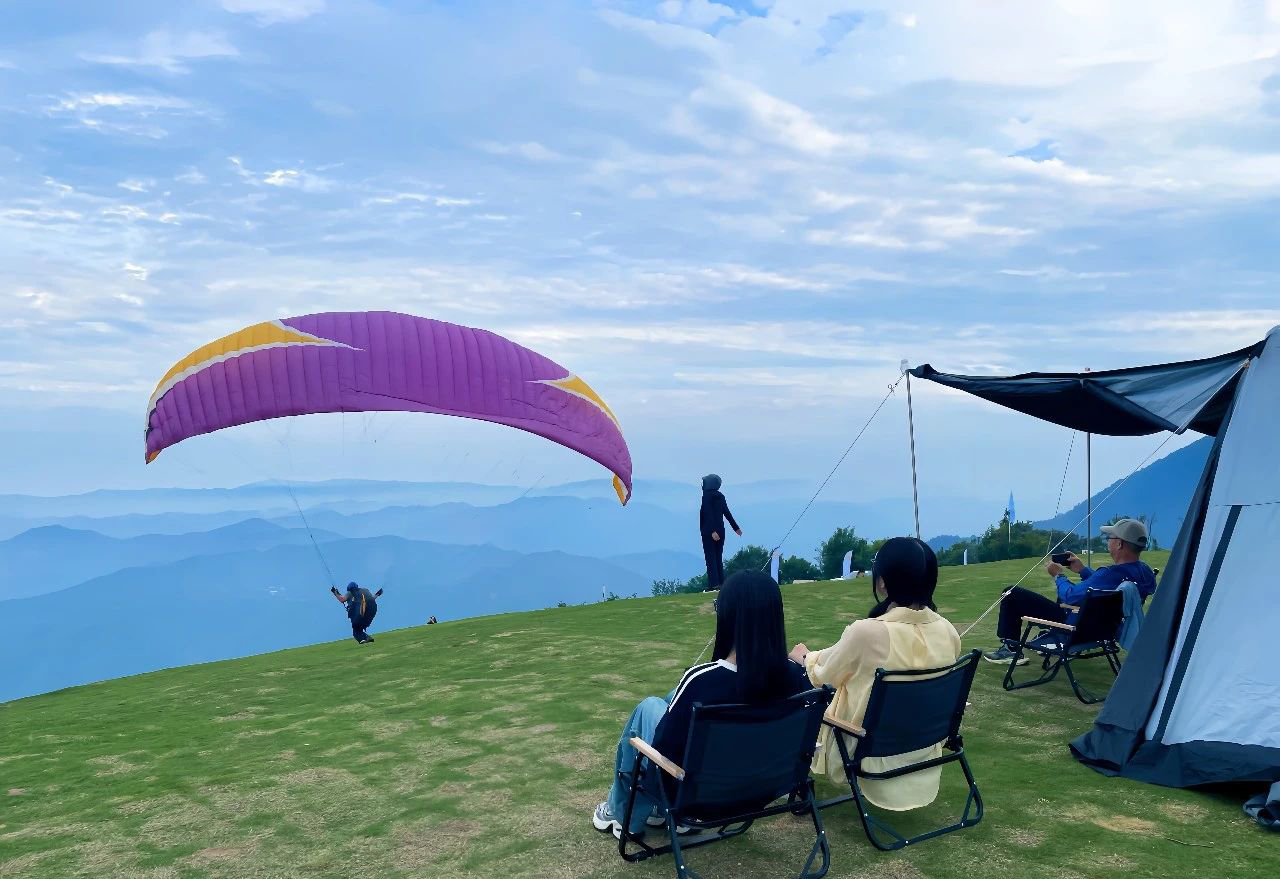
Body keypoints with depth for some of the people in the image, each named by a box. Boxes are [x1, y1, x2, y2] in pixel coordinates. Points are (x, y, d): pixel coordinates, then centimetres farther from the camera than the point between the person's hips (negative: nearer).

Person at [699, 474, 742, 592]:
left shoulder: (705, 497, -10)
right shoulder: (720, 496, 9)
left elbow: (708, 515, -18)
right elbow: (727, 513, 10)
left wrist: (712, 531, -22)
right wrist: (736, 528, 15)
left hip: (708, 532, -6)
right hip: (720, 531, 6)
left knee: (710, 557, -4)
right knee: (718, 557, 12)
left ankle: (713, 584, -8)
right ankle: (721, 583, 11)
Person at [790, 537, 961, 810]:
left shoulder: (866, 632, -29)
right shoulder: (948, 632, -12)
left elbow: (824, 677, -8)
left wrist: (805, 657, 16)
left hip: (872, 754, -5)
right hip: (927, 752, 6)